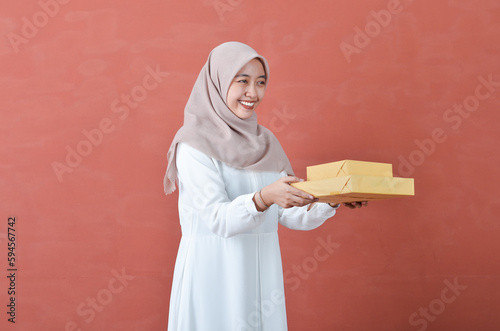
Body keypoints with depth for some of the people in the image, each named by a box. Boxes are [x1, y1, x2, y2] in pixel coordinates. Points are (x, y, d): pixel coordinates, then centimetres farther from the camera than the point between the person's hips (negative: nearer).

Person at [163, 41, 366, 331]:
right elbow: (218, 219, -18)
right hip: (214, 275, -5)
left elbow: (291, 215, 6)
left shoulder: (265, 142, 10)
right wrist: (263, 197, -34)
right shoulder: (195, 144, -9)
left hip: (262, 273, 6)